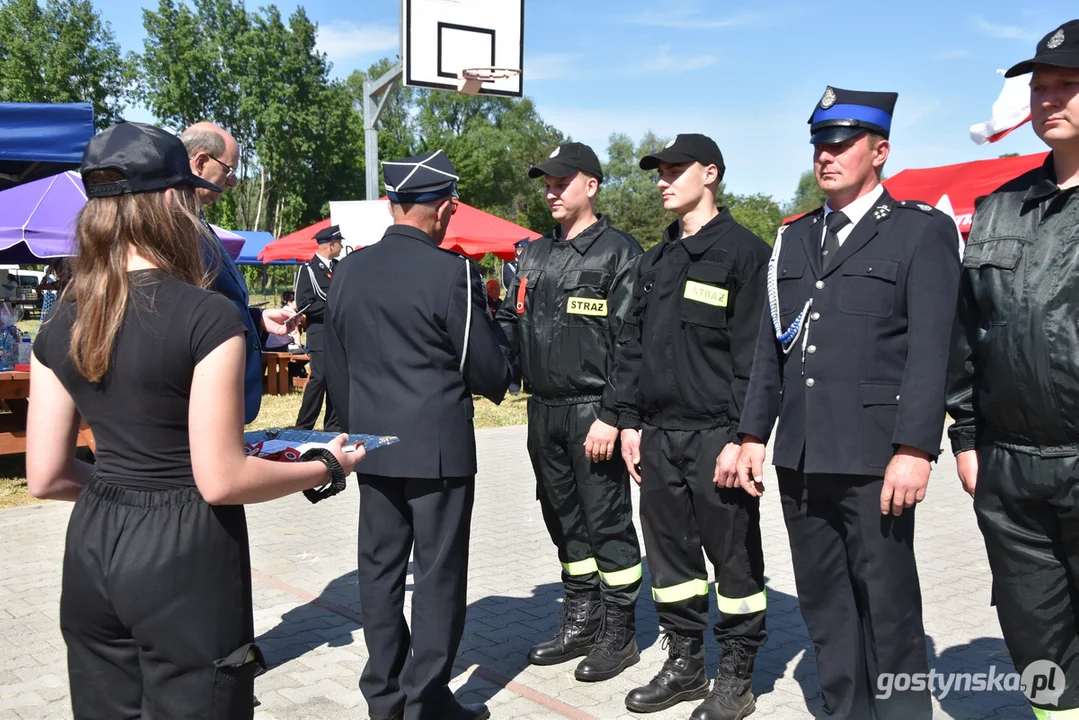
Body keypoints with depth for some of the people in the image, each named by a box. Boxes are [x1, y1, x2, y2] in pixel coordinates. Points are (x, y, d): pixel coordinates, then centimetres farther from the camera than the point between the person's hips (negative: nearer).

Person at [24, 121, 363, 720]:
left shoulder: (62, 327, 2)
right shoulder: (208, 316, -17)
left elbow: (46, 477, 5)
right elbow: (222, 481, -17)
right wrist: (325, 467, -4)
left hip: (92, 548, 7)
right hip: (185, 557, -6)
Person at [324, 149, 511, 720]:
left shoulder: (349, 270, 3)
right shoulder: (451, 272, -14)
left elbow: (335, 366, 9)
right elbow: (486, 366, -10)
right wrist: (499, 384, 13)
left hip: (372, 446, 6)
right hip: (438, 447, -5)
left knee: (380, 567, 14)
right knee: (438, 573, 5)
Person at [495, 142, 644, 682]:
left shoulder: (619, 253, -6)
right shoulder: (533, 255, 15)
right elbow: (510, 323, 16)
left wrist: (611, 416, -17)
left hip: (593, 413, -7)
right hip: (544, 412, 7)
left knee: (607, 523, 2)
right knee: (564, 521, 15)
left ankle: (618, 634, 16)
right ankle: (580, 622, 29)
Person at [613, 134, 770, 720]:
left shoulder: (744, 252, -5)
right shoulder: (656, 260, 16)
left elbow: (754, 353, -11)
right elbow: (632, 344, 16)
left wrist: (743, 436, -16)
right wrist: (630, 422, 9)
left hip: (716, 436, -6)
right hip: (658, 435, 7)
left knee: (733, 558, 4)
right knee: (670, 555, 13)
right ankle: (684, 664, 28)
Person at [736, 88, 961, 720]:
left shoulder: (923, 231, 0)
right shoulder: (794, 239, 16)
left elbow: (930, 349, -9)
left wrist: (914, 451, -16)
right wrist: (755, 435, 11)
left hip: (873, 457, -5)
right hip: (801, 456, 6)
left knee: (889, 606, 4)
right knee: (822, 601, 13)